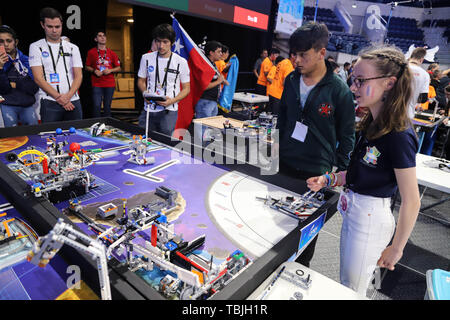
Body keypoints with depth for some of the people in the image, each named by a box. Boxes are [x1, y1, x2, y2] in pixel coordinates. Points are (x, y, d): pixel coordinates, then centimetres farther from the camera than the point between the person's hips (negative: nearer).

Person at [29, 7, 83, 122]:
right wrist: (60, 99, -13)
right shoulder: (36, 47, 6)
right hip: (50, 103, -2)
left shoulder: (73, 48, 12)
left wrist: (68, 96, -11)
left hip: (73, 101, 2)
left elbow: (79, 76, 5)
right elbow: (38, 79, -3)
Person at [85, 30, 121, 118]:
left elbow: (118, 68, 12)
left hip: (110, 84, 2)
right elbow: (87, 67, 11)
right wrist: (94, 70, -9)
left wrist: (110, 70, -6)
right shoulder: (91, 52, 5)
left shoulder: (112, 53, 9)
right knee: (96, 106, -7)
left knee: (107, 106, 6)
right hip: (96, 84, -1)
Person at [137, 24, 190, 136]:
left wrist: (172, 100, -15)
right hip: (148, 110, 3)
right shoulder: (146, 58, 7)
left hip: (169, 111, -2)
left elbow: (186, 88, 2)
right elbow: (141, 81, 16)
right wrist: (145, 93, -7)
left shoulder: (181, 62, -1)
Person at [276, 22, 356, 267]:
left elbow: (347, 136, -5)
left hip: (316, 172, -4)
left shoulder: (339, 90, -13)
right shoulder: (291, 80, 2)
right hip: (284, 164, 5)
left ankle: (301, 266, 36)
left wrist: (340, 172, -5)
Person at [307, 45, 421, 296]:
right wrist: (329, 180, -1)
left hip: (371, 218, -8)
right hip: (353, 210, 8)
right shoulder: (371, 122, 2)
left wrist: (396, 249, -11)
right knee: (345, 283, 25)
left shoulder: (399, 135, -23)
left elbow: (412, 201, -19)